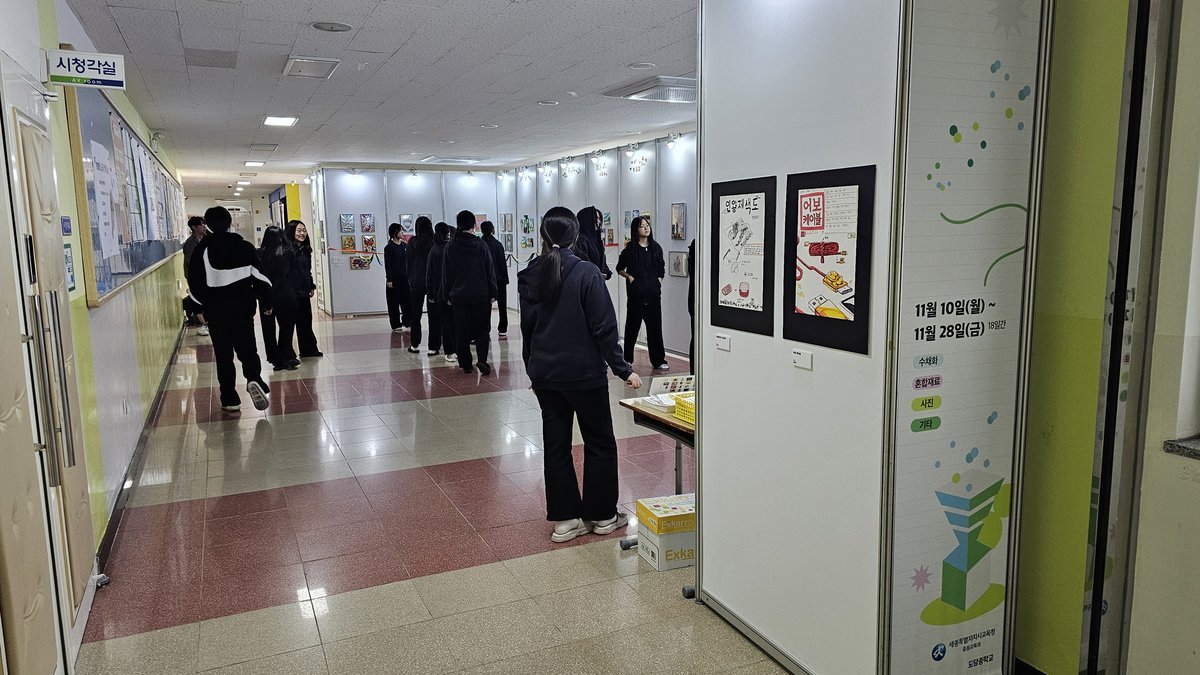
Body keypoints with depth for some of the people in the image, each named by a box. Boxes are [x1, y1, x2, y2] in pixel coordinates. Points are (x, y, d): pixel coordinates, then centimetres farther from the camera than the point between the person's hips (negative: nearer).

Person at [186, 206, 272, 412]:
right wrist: (266, 302, 10)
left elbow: (195, 284, -4)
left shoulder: (201, 250, -4)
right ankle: (254, 378, -21)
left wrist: (199, 308, 10)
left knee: (223, 355, 8)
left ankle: (230, 399, 9)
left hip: (215, 311, -1)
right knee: (247, 348, 8)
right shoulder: (245, 247, -1)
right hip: (243, 308, 1)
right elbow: (260, 277, 0)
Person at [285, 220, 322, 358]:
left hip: (304, 291, 8)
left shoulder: (305, 250, 14)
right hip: (292, 292, -8)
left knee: (305, 322, 13)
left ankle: (309, 350, 21)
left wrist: (311, 286, 18)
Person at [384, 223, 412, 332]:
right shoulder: (389, 247, -7)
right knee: (394, 302, 2)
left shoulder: (405, 245, 8)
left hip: (405, 277, 5)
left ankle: (406, 323, 15)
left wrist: (409, 276, 9)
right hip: (394, 278, -5)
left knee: (407, 300, 5)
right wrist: (389, 279, -12)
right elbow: (387, 264, -8)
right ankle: (396, 325, 9)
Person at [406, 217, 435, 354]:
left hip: (417, 282, 1)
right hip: (434, 281, -1)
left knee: (416, 313, 12)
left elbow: (409, 262, 1)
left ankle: (415, 344, 16)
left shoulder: (413, 242, -4)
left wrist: (410, 280, 10)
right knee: (433, 314, 3)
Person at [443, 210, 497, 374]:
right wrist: (492, 293, 3)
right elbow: (490, 270, -4)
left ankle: (466, 365, 11)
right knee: (482, 328, 8)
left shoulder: (450, 246, -1)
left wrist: (448, 295, 12)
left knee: (461, 331, 8)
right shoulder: (480, 244, -6)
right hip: (480, 294, -1)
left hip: (458, 295, 1)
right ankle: (482, 360, -9)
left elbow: (446, 273, 4)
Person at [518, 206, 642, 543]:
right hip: (584, 373, -4)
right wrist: (623, 369, -7)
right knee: (600, 443, 11)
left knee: (556, 444, 12)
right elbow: (604, 328, -15)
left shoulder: (529, 276, 1)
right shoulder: (587, 273, -14)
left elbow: (527, 328, 9)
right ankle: (602, 515, 20)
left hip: (545, 374, 5)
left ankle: (565, 518, 17)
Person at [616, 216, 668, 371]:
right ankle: (627, 359, 18)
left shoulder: (656, 247, 9)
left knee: (655, 326, 3)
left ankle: (658, 360, 8)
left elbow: (661, 269, 18)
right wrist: (629, 277, -8)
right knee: (632, 325, 6)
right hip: (636, 292, -3)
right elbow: (620, 268, 6)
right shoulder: (631, 248, -1)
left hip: (653, 293, 3)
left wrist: (659, 281, 4)